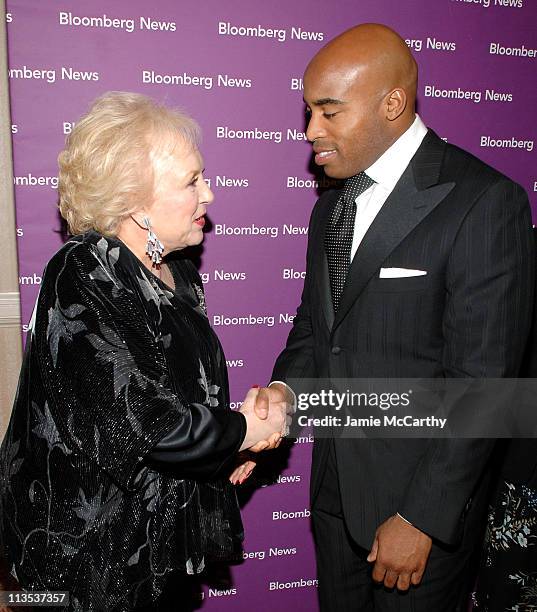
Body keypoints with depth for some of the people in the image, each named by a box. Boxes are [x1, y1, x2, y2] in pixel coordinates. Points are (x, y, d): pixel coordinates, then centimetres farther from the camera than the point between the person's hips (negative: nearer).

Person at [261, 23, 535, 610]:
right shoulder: (331, 205, 7)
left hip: (423, 498, -6)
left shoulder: (484, 201, -17)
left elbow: (482, 379, -19)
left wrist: (421, 518, -17)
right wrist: (284, 387, -7)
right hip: (335, 488, 7)